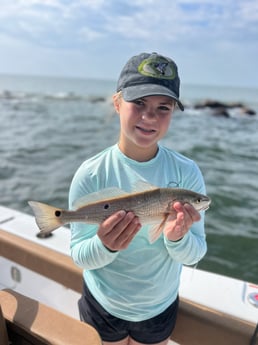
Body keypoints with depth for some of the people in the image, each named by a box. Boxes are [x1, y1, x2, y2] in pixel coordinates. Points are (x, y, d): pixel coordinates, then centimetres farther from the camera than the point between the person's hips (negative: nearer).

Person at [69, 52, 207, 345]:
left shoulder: (187, 172, -19)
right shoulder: (90, 175, -22)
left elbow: (194, 256, -14)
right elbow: (79, 256, -16)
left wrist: (178, 238, -34)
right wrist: (105, 245, -36)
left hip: (161, 307, 1)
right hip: (102, 307, 0)